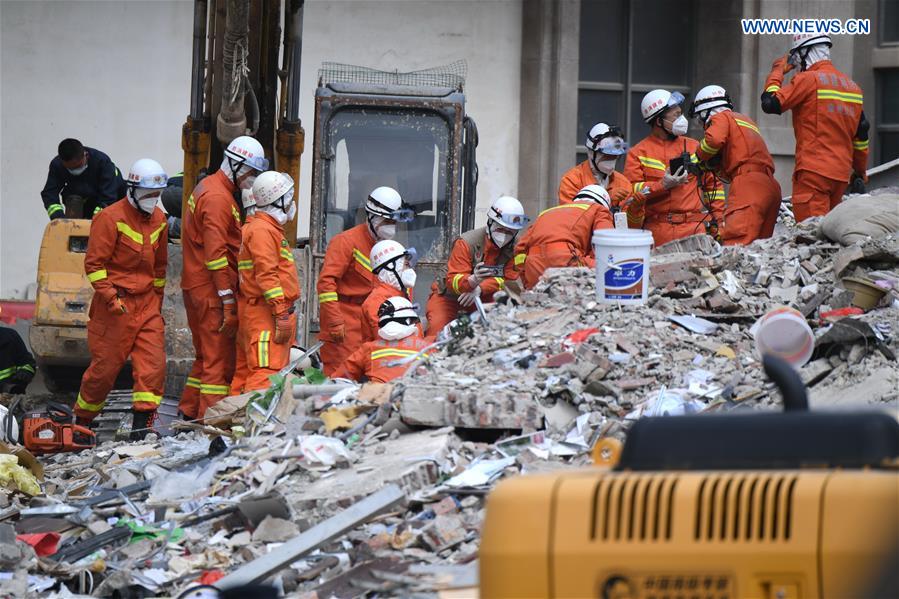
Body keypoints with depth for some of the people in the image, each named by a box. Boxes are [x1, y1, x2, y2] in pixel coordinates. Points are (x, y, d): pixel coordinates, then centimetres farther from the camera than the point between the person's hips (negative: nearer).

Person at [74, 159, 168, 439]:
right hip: (116, 306, -6)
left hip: (147, 303, 6)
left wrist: (157, 299, 23)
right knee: (106, 365, 0)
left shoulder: (158, 219, 12)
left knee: (153, 362, -7)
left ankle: (141, 425, -6)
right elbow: (94, 263, -12)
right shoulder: (111, 218, -11)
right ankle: (82, 421, 19)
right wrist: (110, 297, -19)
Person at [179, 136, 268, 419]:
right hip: (212, 289, -10)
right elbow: (216, 253, -21)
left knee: (206, 355, 18)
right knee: (220, 358, -8)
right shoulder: (217, 198, -15)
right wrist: (228, 300, -20)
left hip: (195, 287, 10)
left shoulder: (207, 188, 18)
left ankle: (189, 412, 23)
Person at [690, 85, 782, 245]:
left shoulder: (722, 118, 10)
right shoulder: (746, 120, 34)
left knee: (736, 242, -23)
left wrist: (699, 159, 5)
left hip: (749, 184, -9)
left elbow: (714, 140, -13)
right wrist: (715, 167, 14)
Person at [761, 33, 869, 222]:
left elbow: (770, 103, -10)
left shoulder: (808, 80, -7)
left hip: (814, 170, -8)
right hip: (841, 174, 8)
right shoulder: (852, 86, 17)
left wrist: (777, 71, 5)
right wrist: (860, 172, 28)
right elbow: (861, 134, 20)